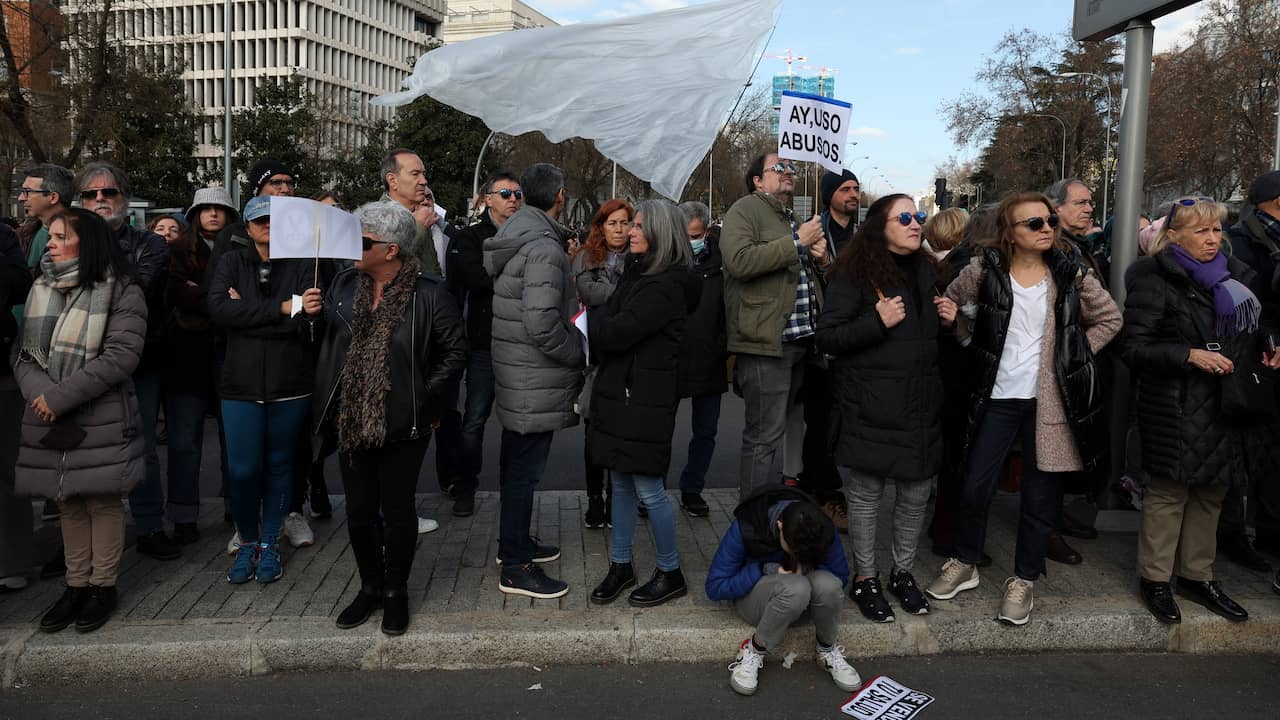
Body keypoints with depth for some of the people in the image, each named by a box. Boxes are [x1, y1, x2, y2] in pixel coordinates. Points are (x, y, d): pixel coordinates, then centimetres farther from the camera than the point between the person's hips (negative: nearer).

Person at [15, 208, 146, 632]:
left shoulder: (122, 293, -7)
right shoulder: (41, 291, 11)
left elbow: (120, 356, -16)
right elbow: (23, 355, 8)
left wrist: (61, 397, -18)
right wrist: (39, 392, -13)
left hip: (102, 422, -5)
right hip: (51, 422, 5)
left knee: (102, 501, 3)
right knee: (69, 503, 13)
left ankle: (103, 586, 17)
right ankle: (76, 585, 25)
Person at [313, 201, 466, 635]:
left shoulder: (428, 294, -10)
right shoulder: (345, 285, 4)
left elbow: (455, 353, -4)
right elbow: (327, 339, 17)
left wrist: (425, 394, -9)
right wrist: (313, 314, -3)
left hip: (404, 423, -4)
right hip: (352, 419, 4)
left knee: (397, 509, 7)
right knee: (359, 509, 12)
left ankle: (396, 591, 26)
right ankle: (370, 587, 32)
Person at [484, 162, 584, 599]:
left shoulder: (514, 237, 11)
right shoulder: (544, 248, -20)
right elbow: (541, 323, -27)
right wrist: (578, 354, -13)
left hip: (514, 375, 10)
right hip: (537, 383, -10)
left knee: (515, 462, 20)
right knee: (525, 469, -2)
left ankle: (514, 542, 35)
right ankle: (516, 568, 7)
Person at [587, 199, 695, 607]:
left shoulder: (667, 286, -16)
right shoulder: (638, 272, 13)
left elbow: (618, 332, -22)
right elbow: (609, 319, 11)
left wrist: (586, 316, -8)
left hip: (646, 396, -8)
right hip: (618, 390, 9)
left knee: (648, 488, 0)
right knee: (620, 482, 14)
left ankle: (670, 573, 16)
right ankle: (620, 565, 27)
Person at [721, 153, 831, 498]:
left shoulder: (792, 219, 24)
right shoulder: (745, 210, -5)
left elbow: (818, 276, 35)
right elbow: (740, 261, -23)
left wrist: (822, 258, 11)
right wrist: (797, 243, -17)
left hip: (799, 340, 9)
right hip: (765, 341, -9)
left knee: (773, 429, 16)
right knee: (764, 436, -6)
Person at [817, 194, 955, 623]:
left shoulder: (925, 271, 14)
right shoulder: (855, 274, -8)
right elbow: (827, 337, -13)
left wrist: (948, 321, 6)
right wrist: (877, 322, -23)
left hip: (920, 405, 6)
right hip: (871, 406, -6)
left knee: (916, 493, 12)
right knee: (866, 495, 4)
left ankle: (903, 571, 31)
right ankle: (865, 579, 20)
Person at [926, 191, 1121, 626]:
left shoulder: (1070, 274, -2)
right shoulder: (984, 271, -5)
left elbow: (1110, 318, 9)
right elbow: (950, 306, 10)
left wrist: (1075, 354, 1)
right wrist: (975, 344, 5)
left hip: (1050, 399, 1)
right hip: (997, 395, 0)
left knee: (1041, 495, 7)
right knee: (976, 486, 5)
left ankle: (1024, 580, 23)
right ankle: (965, 565, 26)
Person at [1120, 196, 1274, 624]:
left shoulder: (1236, 278, 13)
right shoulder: (1155, 282, -8)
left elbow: (1251, 336, 25)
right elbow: (1134, 348, -12)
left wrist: (1268, 351, 4)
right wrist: (1189, 355, -22)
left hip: (1227, 408, 6)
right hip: (1177, 410, -6)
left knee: (1211, 494, 12)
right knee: (1169, 493, 1)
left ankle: (1197, 575, 26)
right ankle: (1155, 579, 14)